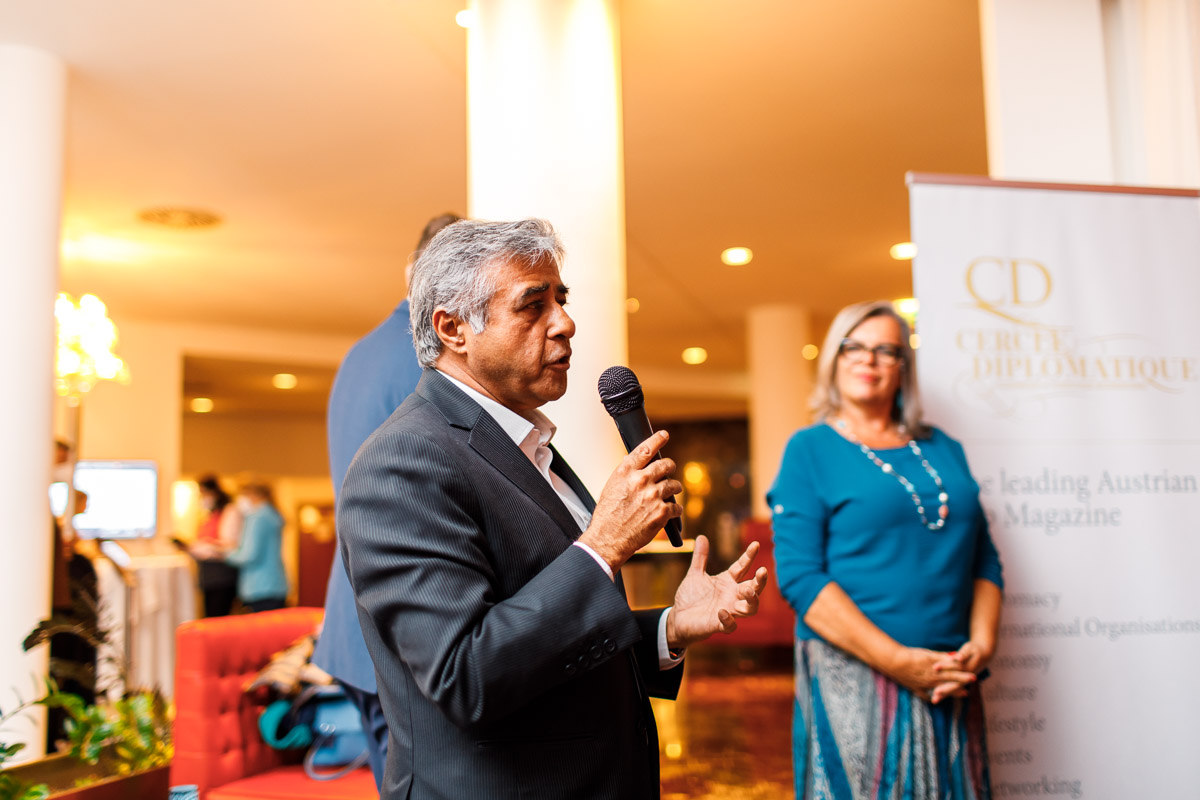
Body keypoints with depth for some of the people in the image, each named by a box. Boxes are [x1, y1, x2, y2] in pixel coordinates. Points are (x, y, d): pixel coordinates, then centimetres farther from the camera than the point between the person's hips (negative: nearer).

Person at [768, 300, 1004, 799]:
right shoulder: (809, 450, -1)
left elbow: (983, 560, 14)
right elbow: (800, 576, -11)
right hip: (853, 674, -4)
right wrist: (897, 660, -16)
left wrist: (981, 643, -4)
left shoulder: (943, 451, 15)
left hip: (949, 683, 5)